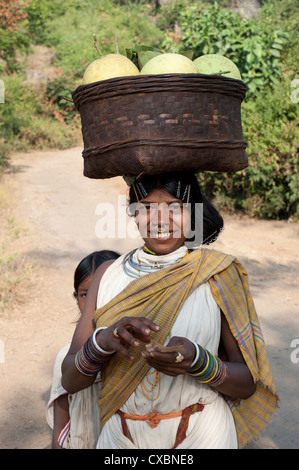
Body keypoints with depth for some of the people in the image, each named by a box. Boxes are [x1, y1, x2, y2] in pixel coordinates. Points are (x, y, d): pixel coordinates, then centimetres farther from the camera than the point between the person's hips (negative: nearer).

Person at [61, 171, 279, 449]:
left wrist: (196, 361, -28)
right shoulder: (109, 275, -3)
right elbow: (70, 380, -6)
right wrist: (103, 340, -27)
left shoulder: (218, 272, -10)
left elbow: (248, 383, -8)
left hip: (200, 435, -2)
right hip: (121, 436, 2)